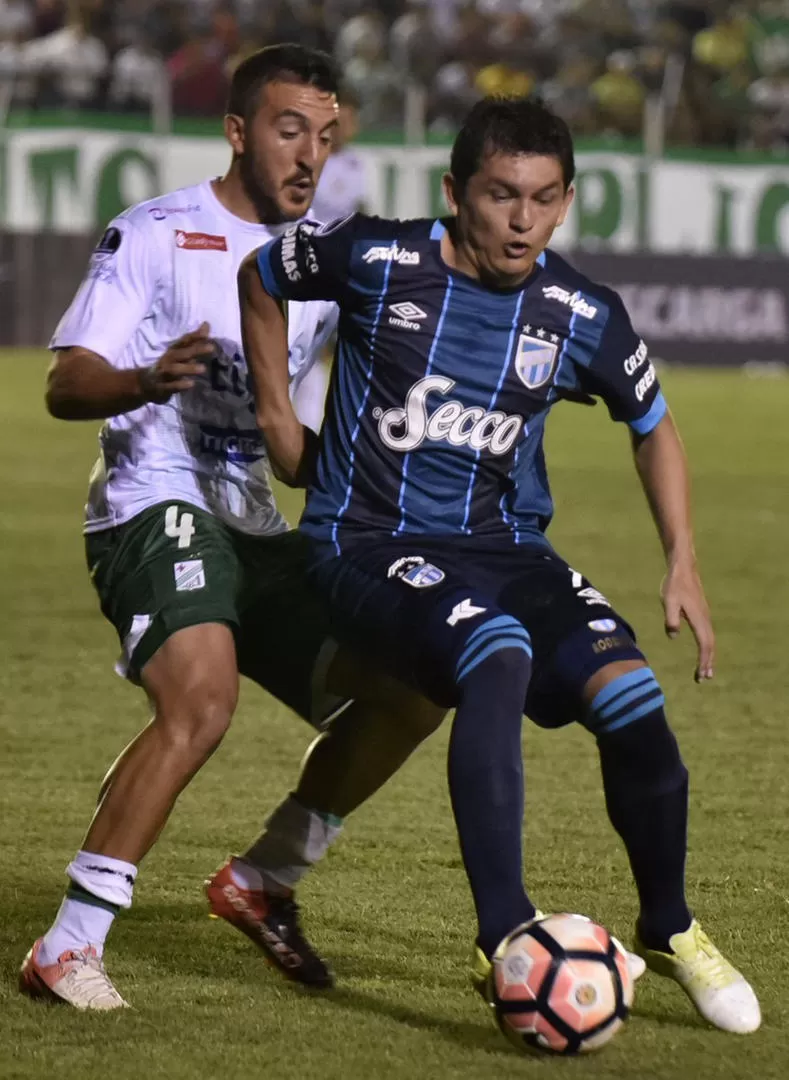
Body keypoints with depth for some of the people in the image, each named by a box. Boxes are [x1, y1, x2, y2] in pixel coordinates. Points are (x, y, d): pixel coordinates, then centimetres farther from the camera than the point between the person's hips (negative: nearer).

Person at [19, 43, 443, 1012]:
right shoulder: (155, 235, -5)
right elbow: (65, 385, -13)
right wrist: (146, 380, -35)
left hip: (256, 530, 8)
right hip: (154, 507, -8)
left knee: (412, 686, 4)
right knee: (201, 702, -31)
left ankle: (261, 883, 18)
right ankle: (66, 950, -28)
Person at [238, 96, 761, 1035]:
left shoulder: (583, 317, -2)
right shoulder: (376, 261, -10)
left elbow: (653, 428, 14)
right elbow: (260, 279, 10)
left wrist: (683, 567, 4)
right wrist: (277, 418, 8)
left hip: (506, 548, 4)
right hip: (371, 545, -4)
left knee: (630, 693, -20)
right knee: (500, 658, -36)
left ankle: (669, 930, 5)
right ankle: (504, 938, -36)